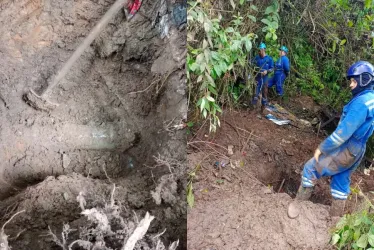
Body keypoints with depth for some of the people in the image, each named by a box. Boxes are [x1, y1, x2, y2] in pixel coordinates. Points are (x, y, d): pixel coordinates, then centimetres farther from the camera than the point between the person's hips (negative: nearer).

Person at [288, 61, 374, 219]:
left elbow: (343, 132, -27)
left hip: (344, 150, -9)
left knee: (310, 169, 4)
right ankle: (335, 217, 33)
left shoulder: (361, 102, -25)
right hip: (356, 151, 9)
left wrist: (321, 148, -17)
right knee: (341, 182, 20)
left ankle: (298, 204, 17)